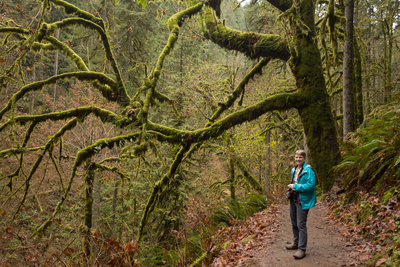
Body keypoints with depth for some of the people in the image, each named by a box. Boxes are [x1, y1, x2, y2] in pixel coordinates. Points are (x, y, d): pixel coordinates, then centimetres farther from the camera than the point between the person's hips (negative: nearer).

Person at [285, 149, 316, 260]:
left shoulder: (308, 170, -15)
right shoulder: (294, 170, 12)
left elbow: (310, 185, -23)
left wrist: (295, 187, -19)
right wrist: (290, 188, 2)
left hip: (303, 201, -9)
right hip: (293, 199, 9)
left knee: (301, 225, -8)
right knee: (294, 223, 19)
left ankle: (302, 249, -2)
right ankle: (296, 243, 35)